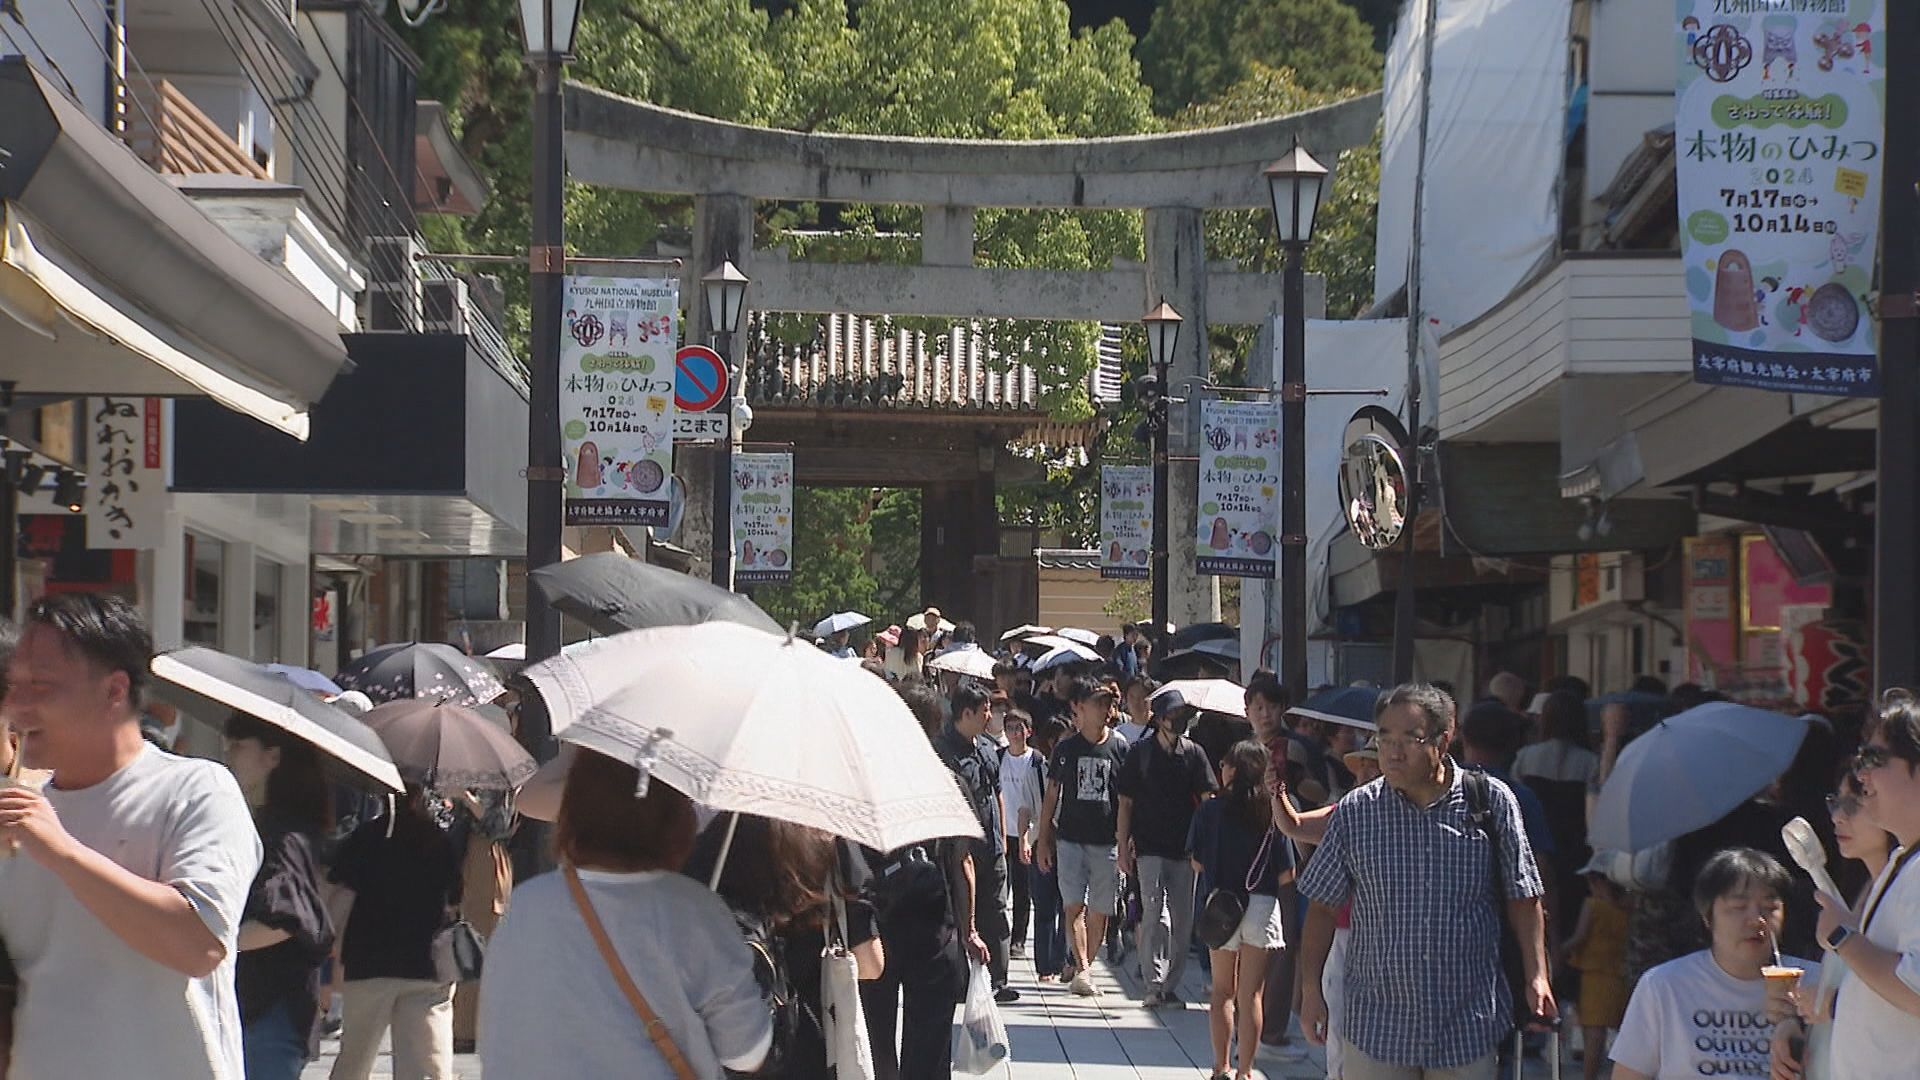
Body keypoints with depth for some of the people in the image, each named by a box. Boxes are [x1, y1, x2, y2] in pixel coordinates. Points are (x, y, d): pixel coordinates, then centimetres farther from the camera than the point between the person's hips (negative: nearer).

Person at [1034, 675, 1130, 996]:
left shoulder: (1119, 748, 5)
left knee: (1100, 910, 3)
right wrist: (1043, 839, 7)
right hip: (1070, 839, 0)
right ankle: (1081, 969, -18)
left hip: (1107, 841, 0)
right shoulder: (1066, 749, 6)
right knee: (1074, 906, -12)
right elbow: (1051, 796, 11)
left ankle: (1082, 966, 16)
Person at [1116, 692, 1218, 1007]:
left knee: (1182, 921, 4)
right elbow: (1125, 804, 4)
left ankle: (1170, 985, 12)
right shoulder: (1140, 753, 2)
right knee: (1154, 913, -13)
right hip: (1149, 848, -3)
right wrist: (1123, 849, 0)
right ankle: (1154, 983, -11)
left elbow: (1209, 800, 5)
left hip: (1184, 850, 3)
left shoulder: (1193, 753, 6)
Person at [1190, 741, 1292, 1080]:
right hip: (1262, 907, 0)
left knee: (1222, 990, 16)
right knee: (1251, 994, 5)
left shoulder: (1211, 810, -7)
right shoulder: (1273, 811, -6)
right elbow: (1287, 873, -6)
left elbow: (1197, 864, -2)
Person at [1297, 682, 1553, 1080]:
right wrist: (1310, 990, 1)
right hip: (1378, 1025, 0)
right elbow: (1322, 905, 5)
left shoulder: (1493, 802, -4)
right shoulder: (1354, 813, -3)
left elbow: (1522, 897, 4)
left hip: (1467, 1027, 0)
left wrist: (1537, 977, -4)